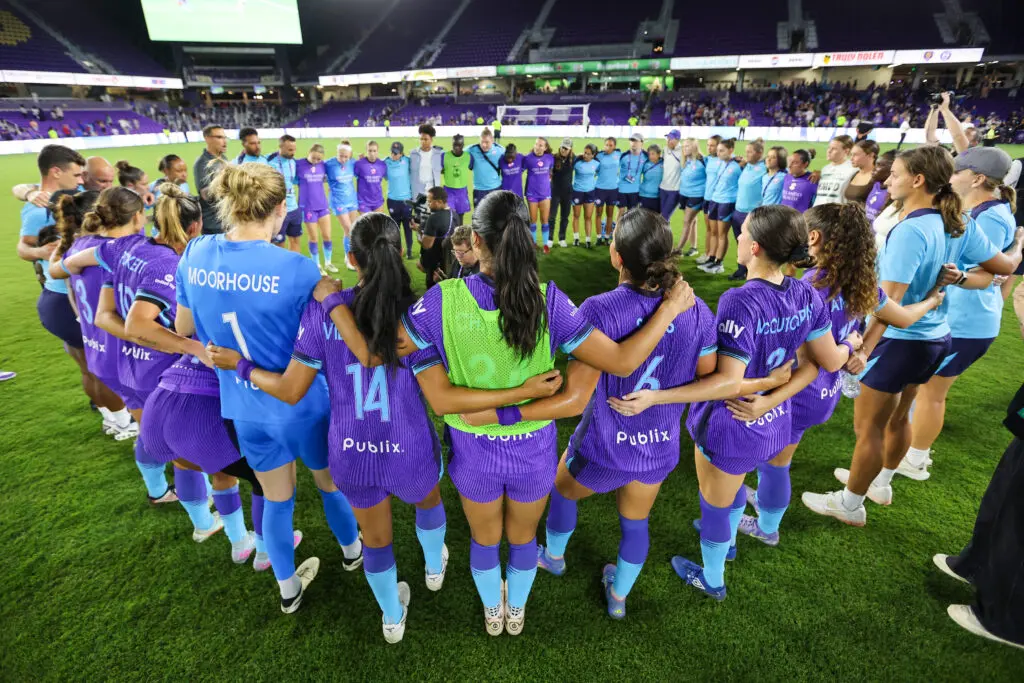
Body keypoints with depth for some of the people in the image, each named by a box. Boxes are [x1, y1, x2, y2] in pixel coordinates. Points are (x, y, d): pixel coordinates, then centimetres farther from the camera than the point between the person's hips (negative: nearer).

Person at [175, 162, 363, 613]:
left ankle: (288, 590, 44)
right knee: (330, 483, 24)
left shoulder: (194, 255, -9)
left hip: (246, 408, 4)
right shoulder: (298, 269, -25)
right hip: (303, 404, -4)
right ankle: (352, 552, 51)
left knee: (276, 499, 24)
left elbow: (185, 329, 5)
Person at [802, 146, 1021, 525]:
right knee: (898, 417, 25)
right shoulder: (961, 224, -1)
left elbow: (889, 301, -30)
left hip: (900, 340, -9)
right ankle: (880, 483, 45)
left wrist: (863, 349, -31)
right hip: (934, 337, 9)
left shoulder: (910, 230, -26)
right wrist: (959, 277, 25)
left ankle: (850, 506, 21)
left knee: (868, 426, 5)